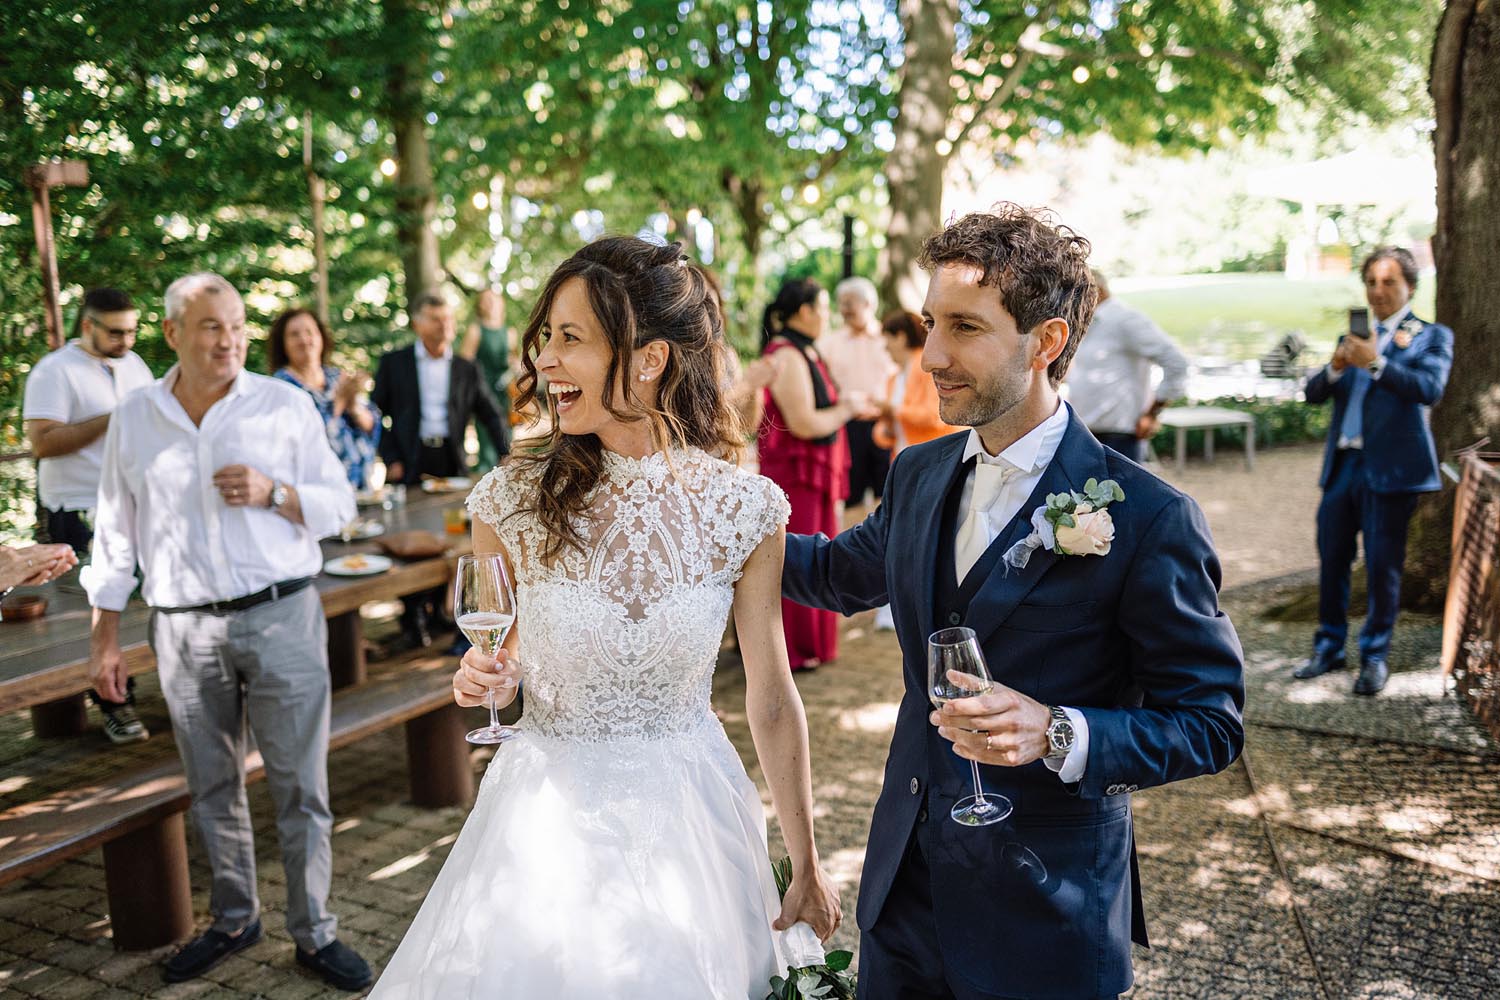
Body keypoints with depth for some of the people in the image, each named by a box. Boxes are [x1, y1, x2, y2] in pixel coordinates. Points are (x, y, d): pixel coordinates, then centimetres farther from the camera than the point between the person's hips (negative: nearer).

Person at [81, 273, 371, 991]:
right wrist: (104, 638, 11)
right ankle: (234, 921, 31)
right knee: (212, 790, 13)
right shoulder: (133, 421, 7)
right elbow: (115, 536, 12)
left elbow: (338, 503, 4)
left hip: (281, 618, -2)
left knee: (301, 787, 1)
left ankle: (314, 935, 15)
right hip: (184, 632, 2)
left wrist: (273, 493, -15)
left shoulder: (286, 406, 1)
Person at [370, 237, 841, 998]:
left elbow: (771, 694, -3)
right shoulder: (513, 499, -13)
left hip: (688, 814, 0)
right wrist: (483, 677, -19)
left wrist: (806, 867, 4)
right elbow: (494, 661, 5)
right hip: (549, 813, 0)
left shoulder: (745, 508, -13)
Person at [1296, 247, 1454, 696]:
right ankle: (1329, 648, 22)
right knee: (1331, 561, 9)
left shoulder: (1431, 336, 4)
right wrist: (1335, 367, -12)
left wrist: (1376, 363, -24)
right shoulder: (1354, 338, 17)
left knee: (1383, 567, 0)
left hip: (1391, 468, -4)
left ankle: (1375, 657, 13)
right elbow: (1313, 393, 8)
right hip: (1342, 466, 5)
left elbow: (1430, 389, -14)